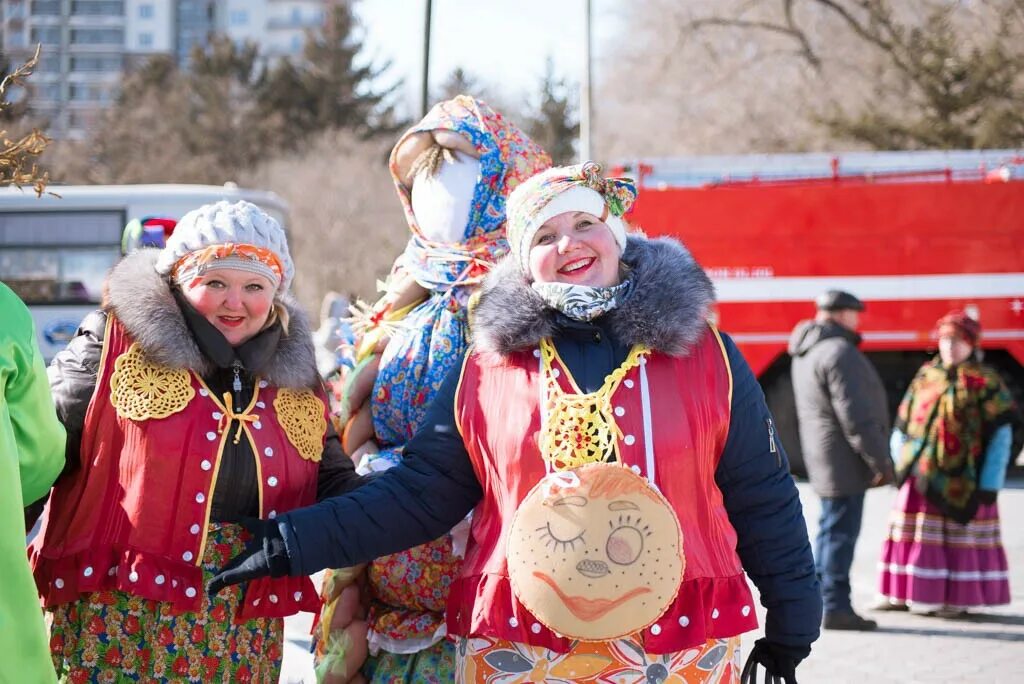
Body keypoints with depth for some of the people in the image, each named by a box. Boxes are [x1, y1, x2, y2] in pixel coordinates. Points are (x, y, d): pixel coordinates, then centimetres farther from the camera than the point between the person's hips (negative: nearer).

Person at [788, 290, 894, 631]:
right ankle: (836, 607, -5)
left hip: (824, 461, 10)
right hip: (845, 460, -10)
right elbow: (856, 415, -22)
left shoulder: (806, 354, 15)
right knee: (841, 533, -7)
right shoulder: (839, 353, -17)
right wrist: (879, 460, -17)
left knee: (830, 531, 17)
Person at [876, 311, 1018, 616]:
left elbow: (1001, 436, -6)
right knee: (912, 532, 7)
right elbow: (902, 427, 14)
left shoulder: (985, 382, -4)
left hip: (962, 479, -4)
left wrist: (989, 485, -10)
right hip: (921, 477, 4)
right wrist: (899, 465, 6)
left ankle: (958, 598, 13)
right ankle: (901, 594, 18)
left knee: (959, 537, 2)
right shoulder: (925, 377, 9)